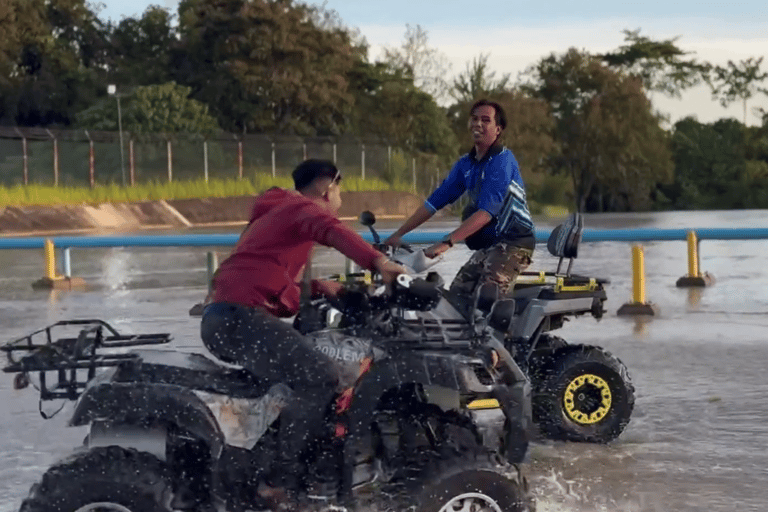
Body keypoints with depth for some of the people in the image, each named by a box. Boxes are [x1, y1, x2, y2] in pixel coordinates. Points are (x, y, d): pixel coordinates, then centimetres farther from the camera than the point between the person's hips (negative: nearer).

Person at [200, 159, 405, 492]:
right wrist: (377, 262, -37)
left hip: (221, 321, 11)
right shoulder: (301, 208, 0)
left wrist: (318, 288, 25)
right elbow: (332, 231, -24)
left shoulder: (276, 213, 31)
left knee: (306, 363, 27)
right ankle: (282, 481, -23)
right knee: (319, 376, -22)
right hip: (241, 316, -11)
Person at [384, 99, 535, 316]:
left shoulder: (502, 160, -14)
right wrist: (398, 234, 8)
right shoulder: (465, 164, 11)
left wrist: (447, 243, -32)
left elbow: (486, 212, -24)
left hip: (513, 243, -8)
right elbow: (435, 200, 14)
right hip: (486, 246, 8)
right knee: (458, 292, -2)